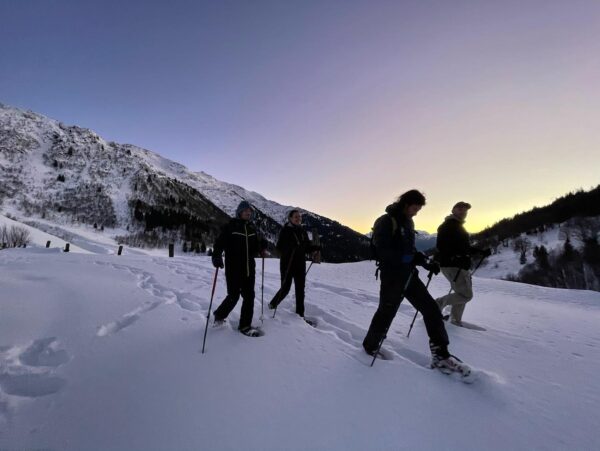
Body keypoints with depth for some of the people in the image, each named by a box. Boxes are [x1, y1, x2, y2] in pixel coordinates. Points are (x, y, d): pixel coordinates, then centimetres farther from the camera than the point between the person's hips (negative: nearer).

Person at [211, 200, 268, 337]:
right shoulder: (229, 227, -6)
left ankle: (245, 325, 21)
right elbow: (219, 244, -11)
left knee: (249, 296, 6)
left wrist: (262, 246, -6)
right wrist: (216, 257, -29)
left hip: (249, 269, 5)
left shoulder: (252, 229, 11)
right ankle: (219, 315, 32)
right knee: (234, 296, 2)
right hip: (233, 269, -5)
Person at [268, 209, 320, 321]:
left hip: (300, 265, 5)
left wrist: (315, 248, -8)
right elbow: (279, 247, -13)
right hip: (287, 264, -5)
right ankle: (272, 305, 30)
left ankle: (300, 314, 19)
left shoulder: (303, 231, 10)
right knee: (285, 288, 2)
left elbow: (307, 246, 12)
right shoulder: (285, 230, -7)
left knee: (300, 290, 7)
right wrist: (290, 247, -30)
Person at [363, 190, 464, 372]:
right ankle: (370, 346, 28)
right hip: (392, 276, -8)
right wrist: (410, 257, -28)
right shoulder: (386, 222, -14)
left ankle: (440, 355, 11)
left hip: (409, 275, 8)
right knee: (386, 313, 4)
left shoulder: (408, 222, 13)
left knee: (432, 309, 3)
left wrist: (427, 264, 8)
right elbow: (381, 251, -22)